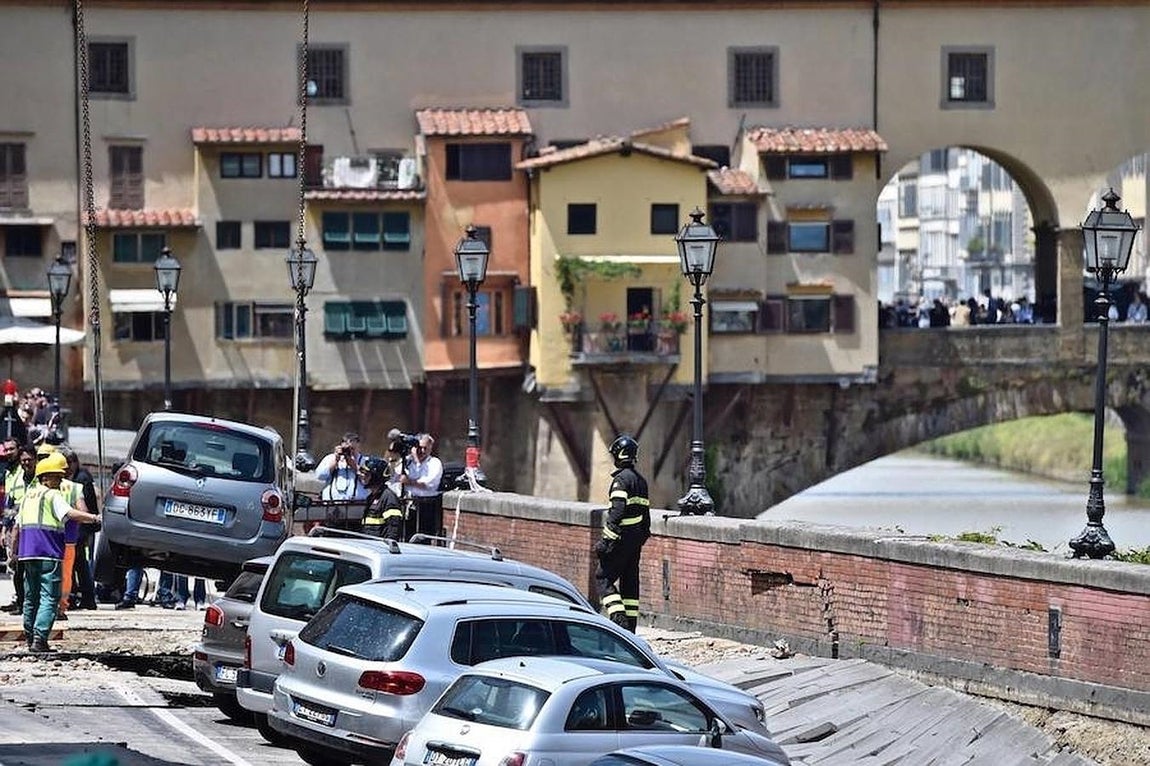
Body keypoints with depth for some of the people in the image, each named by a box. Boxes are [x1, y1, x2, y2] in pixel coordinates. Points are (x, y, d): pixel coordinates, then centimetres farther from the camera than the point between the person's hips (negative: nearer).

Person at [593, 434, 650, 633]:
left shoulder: (621, 479, -13)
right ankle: (630, 623, 12)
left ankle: (619, 617, -17)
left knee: (603, 577, -4)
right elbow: (646, 513, 17)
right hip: (636, 538, 9)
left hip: (622, 538, -9)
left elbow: (617, 511, -21)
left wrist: (606, 539, -22)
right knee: (630, 581, 11)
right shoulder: (641, 481, 15)